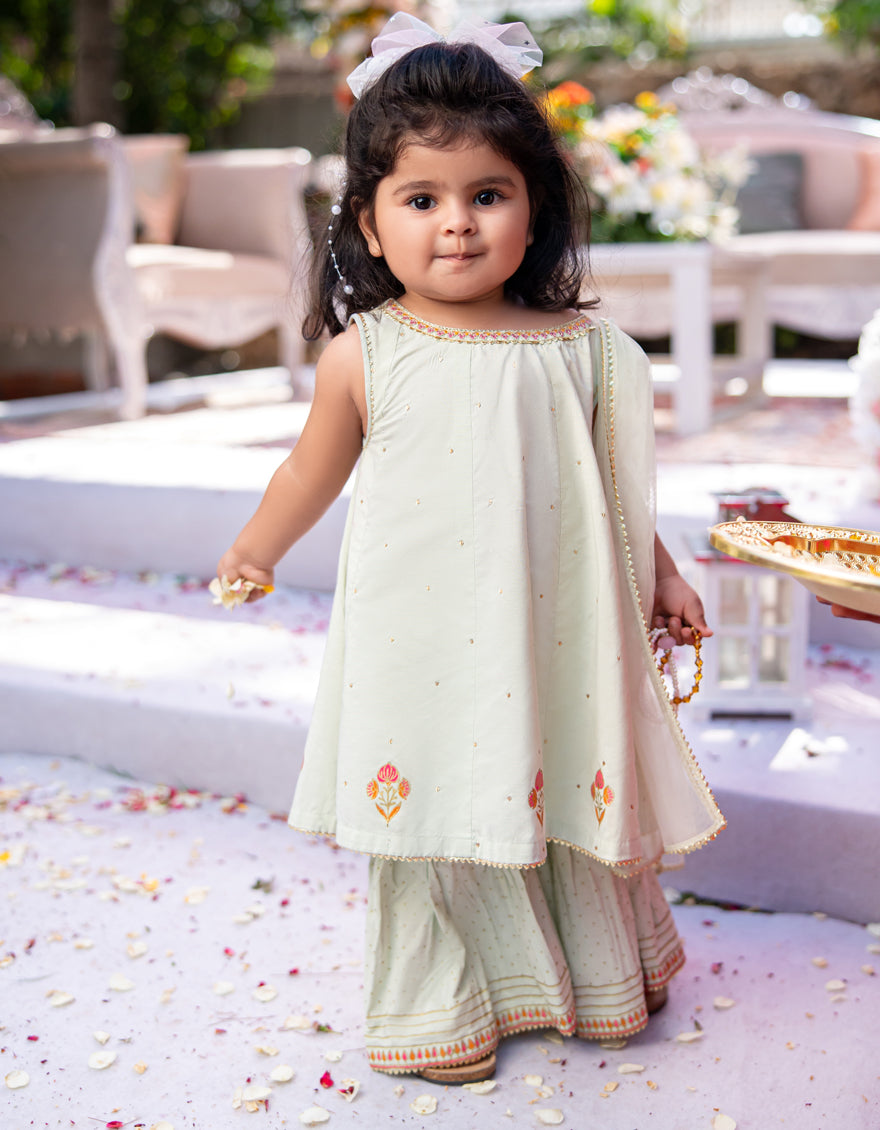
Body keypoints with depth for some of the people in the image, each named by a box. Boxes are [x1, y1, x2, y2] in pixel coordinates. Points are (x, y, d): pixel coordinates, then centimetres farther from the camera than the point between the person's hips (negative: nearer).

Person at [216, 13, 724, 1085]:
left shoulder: (577, 349, -4)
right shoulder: (361, 357, -7)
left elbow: (613, 483, 10)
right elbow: (311, 473, 9)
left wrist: (660, 575, 16)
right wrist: (253, 551, 22)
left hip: (549, 633, 1)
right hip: (421, 641, -1)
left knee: (568, 787, 14)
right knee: (435, 803, 10)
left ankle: (600, 971, 41)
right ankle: (441, 1007, 33)